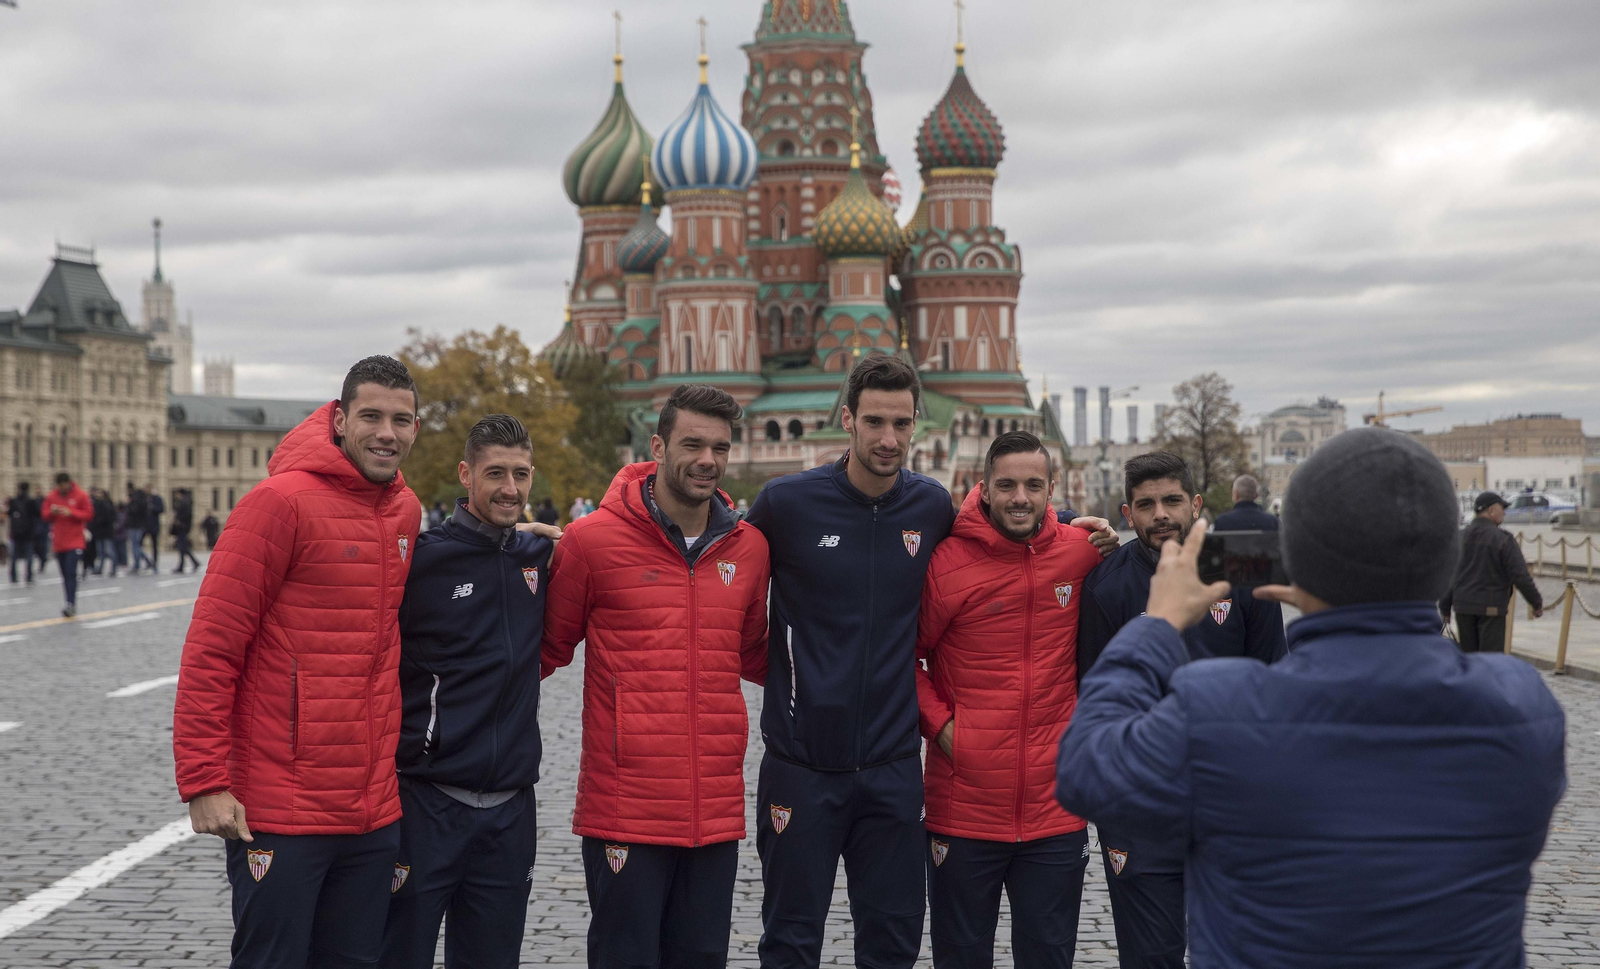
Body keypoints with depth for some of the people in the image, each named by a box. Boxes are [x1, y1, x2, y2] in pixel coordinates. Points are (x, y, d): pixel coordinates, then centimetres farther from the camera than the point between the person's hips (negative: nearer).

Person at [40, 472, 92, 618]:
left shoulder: (81, 495, -4)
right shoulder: (51, 496, 7)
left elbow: (88, 513, -7)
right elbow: (44, 514, 10)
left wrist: (71, 513, -19)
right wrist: (51, 512, -12)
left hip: (75, 542, -4)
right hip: (58, 542, 5)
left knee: (71, 573, -15)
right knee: (65, 575, 8)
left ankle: (71, 604, -18)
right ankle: (71, 606, 14)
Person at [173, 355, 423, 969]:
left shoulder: (406, 510, 9)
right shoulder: (282, 501, -11)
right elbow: (210, 649, -13)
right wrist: (204, 782, -16)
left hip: (374, 809, 7)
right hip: (281, 813, -7)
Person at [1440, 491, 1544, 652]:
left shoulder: (1459, 538, 5)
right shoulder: (1503, 539, -10)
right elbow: (1520, 575, -10)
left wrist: (1445, 607, 15)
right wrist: (1537, 602, 1)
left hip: (1463, 607, 5)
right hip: (1491, 608, -5)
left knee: (1467, 653, 13)